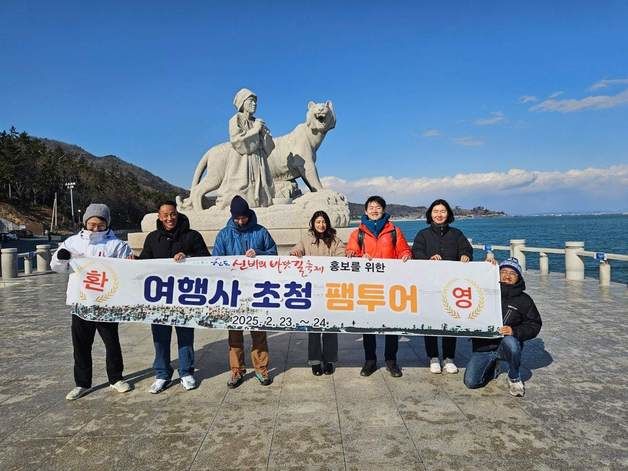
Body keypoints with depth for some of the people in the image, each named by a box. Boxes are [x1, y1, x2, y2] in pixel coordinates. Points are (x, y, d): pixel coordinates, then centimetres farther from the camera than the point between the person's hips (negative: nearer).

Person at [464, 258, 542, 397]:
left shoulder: (524, 300, 3)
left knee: (509, 342, -38)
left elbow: (534, 325, 1)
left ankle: (514, 377, -8)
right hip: (483, 346, 1)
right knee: (471, 382, -12)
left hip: (506, 346, -1)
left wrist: (514, 331, -17)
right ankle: (491, 369, 24)